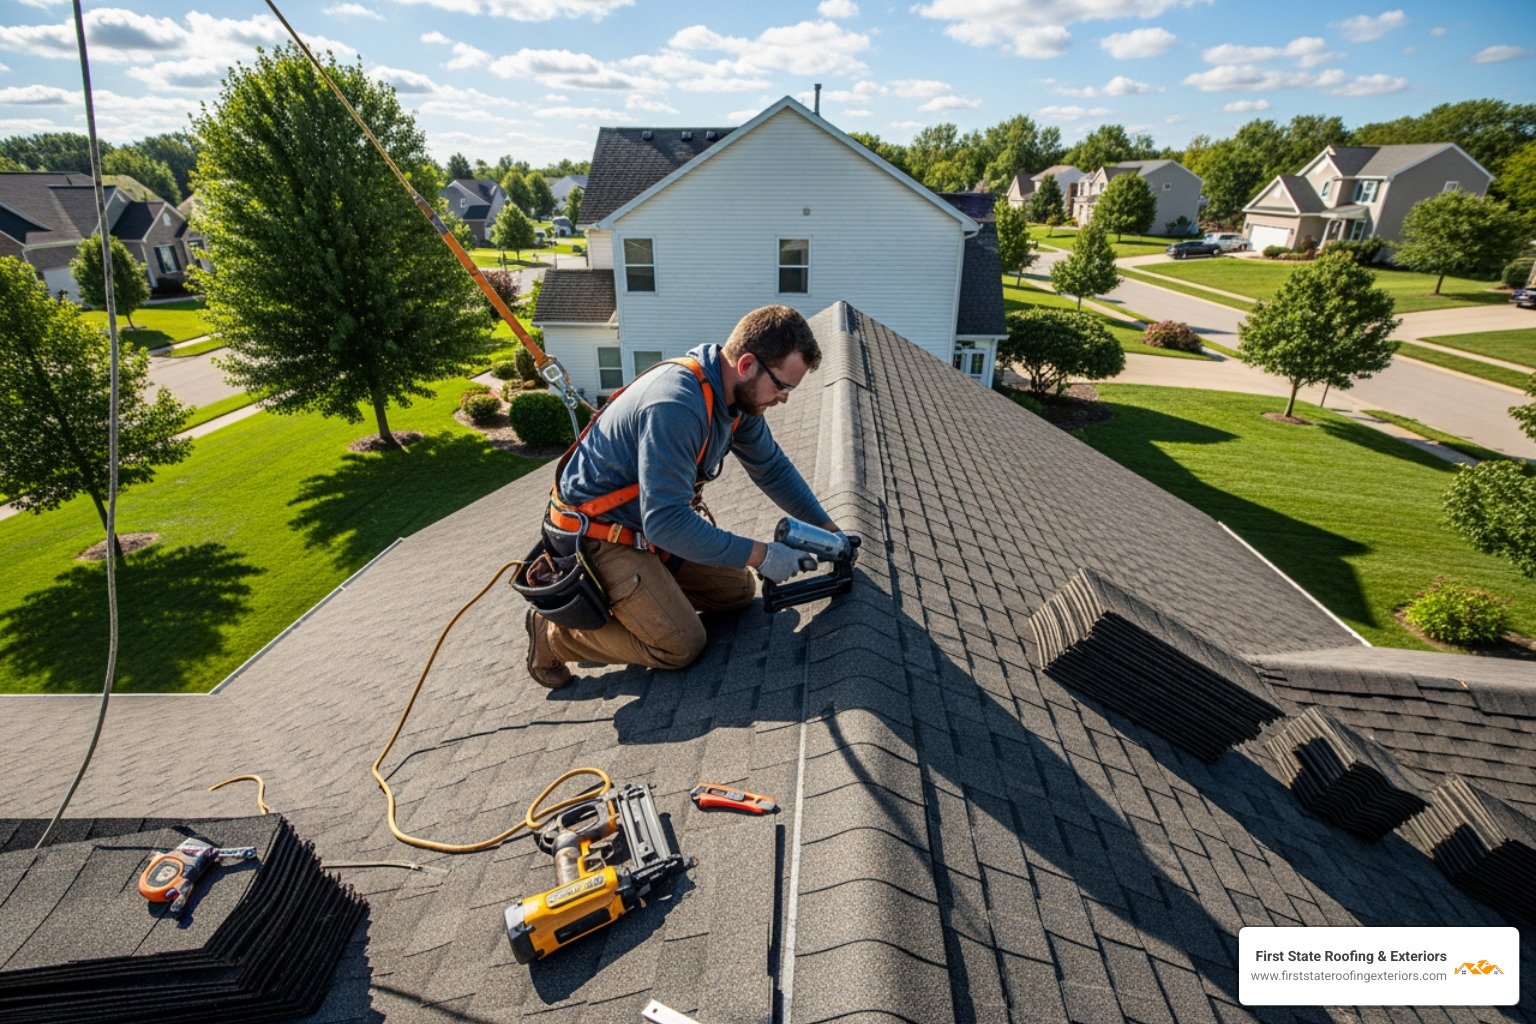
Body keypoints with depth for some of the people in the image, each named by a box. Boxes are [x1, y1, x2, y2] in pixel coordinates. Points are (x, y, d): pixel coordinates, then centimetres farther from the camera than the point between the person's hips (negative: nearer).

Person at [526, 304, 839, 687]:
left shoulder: (738, 393, -4)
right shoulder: (676, 406, -34)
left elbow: (773, 468, 9)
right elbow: (666, 522, -34)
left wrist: (827, 527, 6)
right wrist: (760, 555, -28)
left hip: (652, 526, 9)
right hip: (599, 536, -9)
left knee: (739, 591, 8)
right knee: (682, 646, -12)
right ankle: (554, 633, 3)